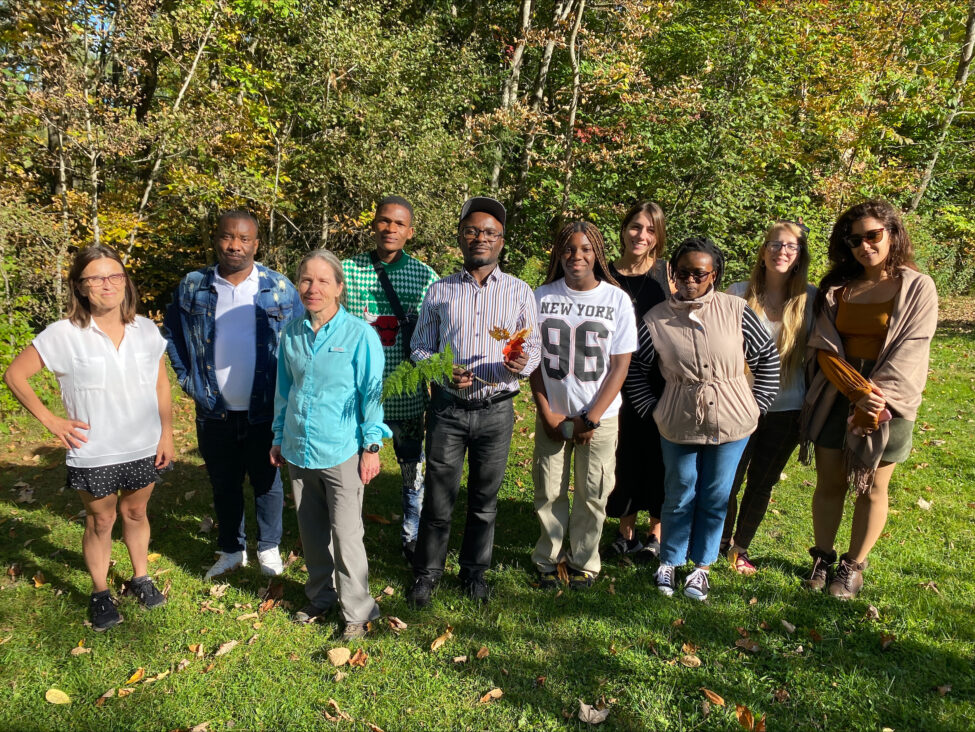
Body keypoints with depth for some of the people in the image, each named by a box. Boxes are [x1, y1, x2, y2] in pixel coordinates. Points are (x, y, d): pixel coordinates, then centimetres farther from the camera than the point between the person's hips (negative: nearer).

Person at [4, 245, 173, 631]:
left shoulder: (146, 330, -3)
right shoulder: (64, 334, -13)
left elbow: (161, 385, 5)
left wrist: (167, 433, 4)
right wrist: (50, 420, -8)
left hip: (143, 449, 2)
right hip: (93, 454, -2)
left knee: (136, 513, 19)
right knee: (100, 521, 13)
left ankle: (141, 577, 39)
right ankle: (100, 593, 32)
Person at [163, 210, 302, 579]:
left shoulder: (279, 289, -5)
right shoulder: (192, 287, -1)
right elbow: (172, 336, 12)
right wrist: (189, 381, 4)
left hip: (266, 411, -2)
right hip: (215, 412, 2)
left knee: (268, 482, 11)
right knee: (224, 485, 15)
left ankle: (269, 548, 31)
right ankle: (231, 550, 34)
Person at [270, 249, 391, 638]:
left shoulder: (360, 334, -10)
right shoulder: (292, 334, 4)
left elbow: (371, 392, -6)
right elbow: (284, 390, 15)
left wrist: (371, 446, -7)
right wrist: (279, 438, 17)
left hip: (341, 452, -5)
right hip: (299, 450, 5)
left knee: (346, 533, 1)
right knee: (311, 530, 17)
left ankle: (357, 611, 19)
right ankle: (320, 596, 37)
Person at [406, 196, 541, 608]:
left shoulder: (520, 292, 5)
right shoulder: (439, 291, 6)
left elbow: (533, 348, 5)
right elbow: (420, 348, 7)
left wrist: (521, 363, -18)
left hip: (496, 410, 0)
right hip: (448, 408, 0)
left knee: (484, 499, 11)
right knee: (438, 497, 5)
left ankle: (475, 571, 31)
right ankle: (427, 573, 25)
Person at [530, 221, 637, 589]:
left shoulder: (617, 299, -4)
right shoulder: (542, 296, -1)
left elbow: (620, 365, -4)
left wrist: (591, 419, -9)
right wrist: (547, 412, -5)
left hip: (600, 416, -1)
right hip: (552, 414, 1)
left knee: (592, 494, 7)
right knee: (548, 491, 7)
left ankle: (584, 562, 27)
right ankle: (548, 559, 27)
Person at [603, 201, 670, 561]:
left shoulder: (668, 274, -2)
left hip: (660, 381, -1)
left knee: (657, 453, 7)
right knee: (623, 453, 9)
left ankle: (657, 533, 25)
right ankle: (626, 531, 28)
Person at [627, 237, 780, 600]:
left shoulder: (736, 311, -7)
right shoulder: (656, 319, -7)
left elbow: (768, 358, 3)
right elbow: (636, 369, 5)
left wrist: (757, 404, 1)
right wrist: (651, 408, 2)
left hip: (731, 422, 1)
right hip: (678, 425, 0)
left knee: (716, 497, 12)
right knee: (679, 496, 13)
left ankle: (701, 565, 31)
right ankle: (669, 561, 33)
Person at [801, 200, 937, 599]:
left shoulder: (917, 287, -3)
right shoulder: (837, 287, 6)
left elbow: (909, 353, -10)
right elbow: (824, 347, -3)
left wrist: (875, 401, -18)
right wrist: (858, 390, -17)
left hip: (887, 404, -2)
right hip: (835, 397, 3)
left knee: (871, 488, 8)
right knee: (829, 483, 9)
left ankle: (854, 566, 24)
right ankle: (822, 558, 26)